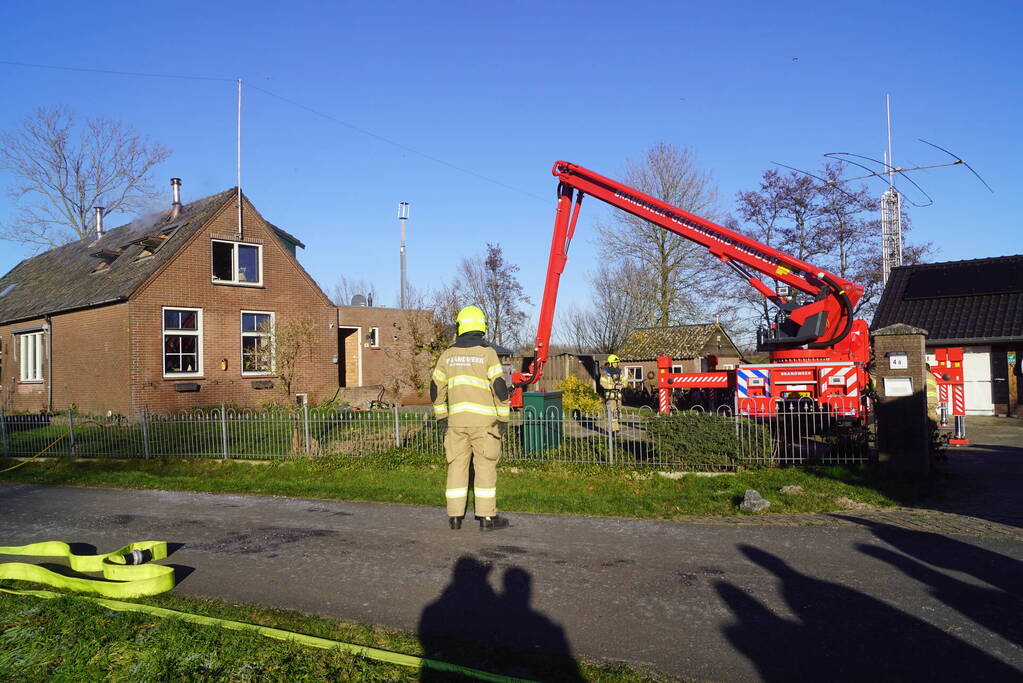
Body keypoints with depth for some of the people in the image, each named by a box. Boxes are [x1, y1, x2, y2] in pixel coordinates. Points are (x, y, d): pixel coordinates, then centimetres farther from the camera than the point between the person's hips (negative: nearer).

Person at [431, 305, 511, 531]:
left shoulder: (448, 354, 7)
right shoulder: (487, 352, -5)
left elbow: (436, 388, 11)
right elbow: (499, 386, -11)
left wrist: (441, 416, 20)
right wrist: (503, 418, -3)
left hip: (456, 419, 4)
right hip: (483, 419, -3)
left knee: (457, 465, 10)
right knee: (485, 466, 2)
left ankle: (455, 516, 13)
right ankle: (487, 517, 3)